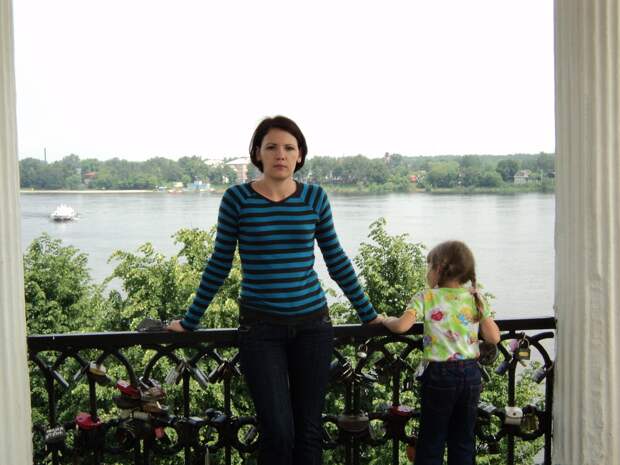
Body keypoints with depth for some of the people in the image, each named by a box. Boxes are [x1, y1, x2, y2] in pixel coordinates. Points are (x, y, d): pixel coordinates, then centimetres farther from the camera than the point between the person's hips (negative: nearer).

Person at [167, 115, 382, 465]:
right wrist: (190, 321, 9)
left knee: (309, 429, 7)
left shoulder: (315, 197, 2)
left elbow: (337, 261, 10)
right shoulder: (237, 198, -3)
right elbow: (220, 264, 5)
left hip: (313, 324, 2)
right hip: (261, 328, -2)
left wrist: (368, 314, 14)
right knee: (278, 432, -6)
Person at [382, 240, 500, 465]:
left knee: (431, 440, 8)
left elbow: (401, 326, -18)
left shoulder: (426, 298, -7)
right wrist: (482, 310, 16)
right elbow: (494, 337, -1)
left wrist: (387, 320, 3)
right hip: (470, 372, 3)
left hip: (440, 373, -3)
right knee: (463, 440, 14)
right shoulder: (475, 299, 3)